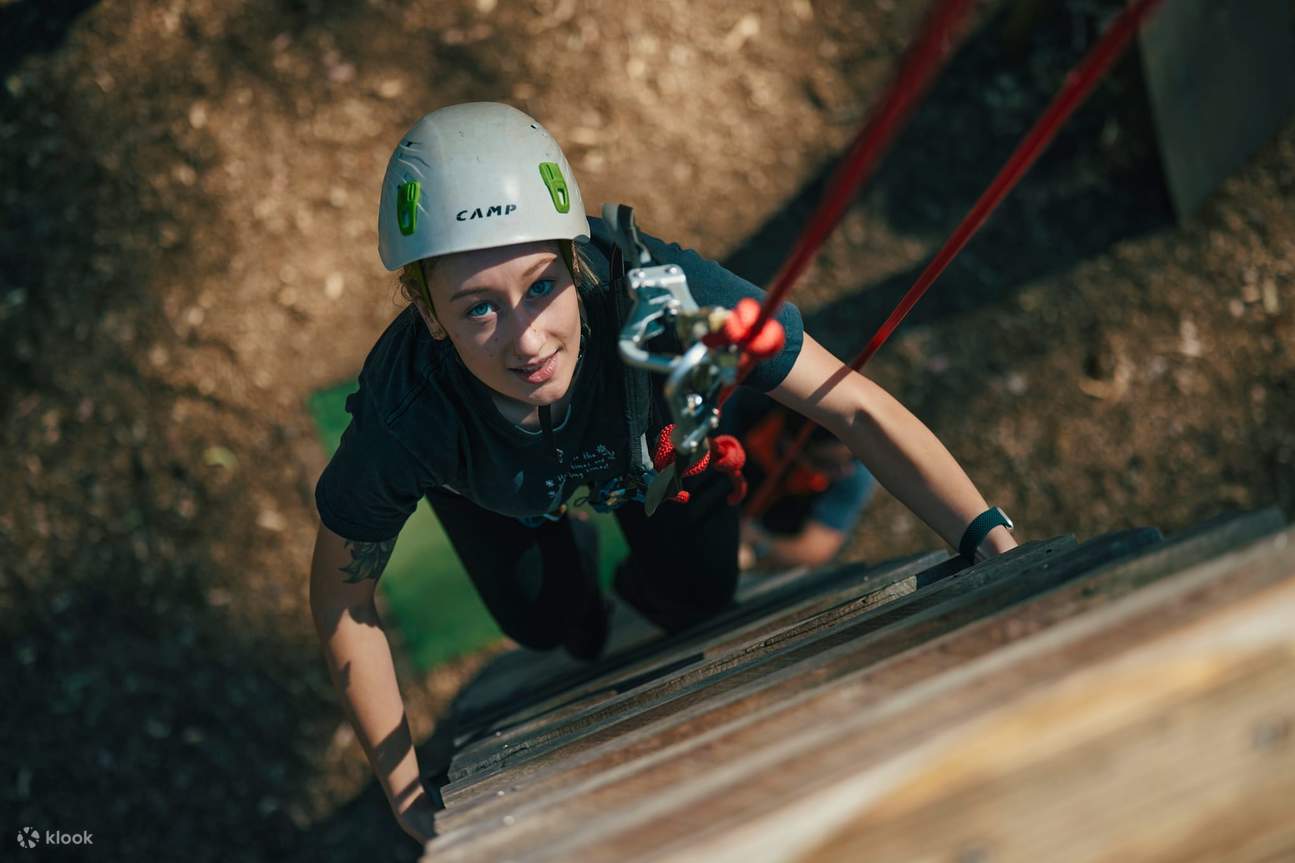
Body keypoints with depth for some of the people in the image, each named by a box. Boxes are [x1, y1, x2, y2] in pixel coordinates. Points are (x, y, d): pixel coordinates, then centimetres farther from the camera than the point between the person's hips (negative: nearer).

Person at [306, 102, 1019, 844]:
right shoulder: (404, 419, -43)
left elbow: (857, 408, -37)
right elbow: (342, 597, -24)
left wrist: (996, 547, -45)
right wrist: (407, 791, -19)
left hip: (645, 428, 1)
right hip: (487, 478, 0)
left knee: (699, 596, 8)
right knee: (543, 622, 10)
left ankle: (642, 586, 46)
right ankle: (581, 603, 48)